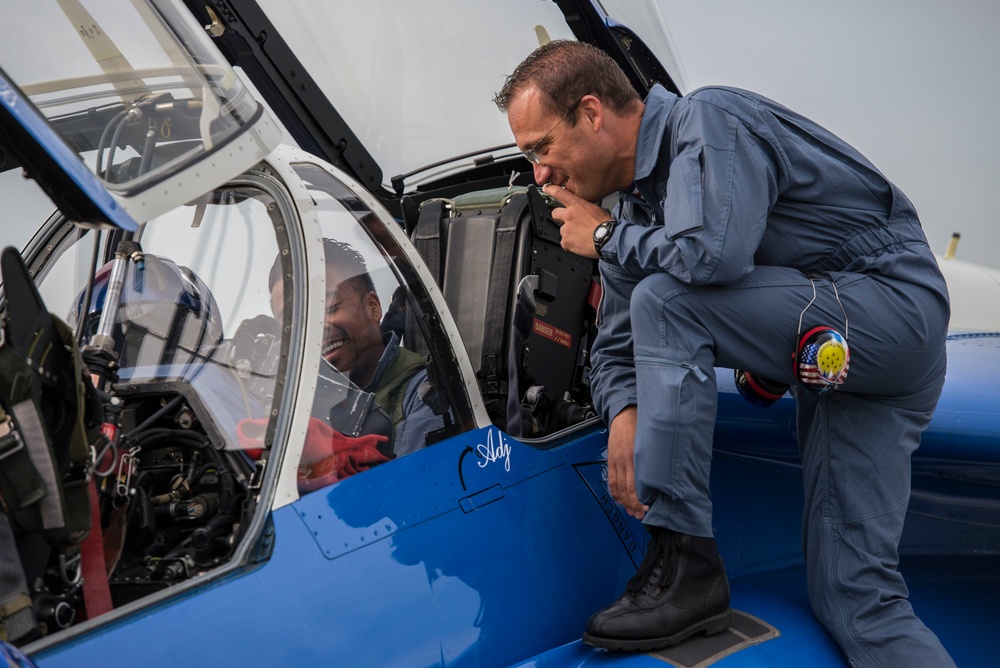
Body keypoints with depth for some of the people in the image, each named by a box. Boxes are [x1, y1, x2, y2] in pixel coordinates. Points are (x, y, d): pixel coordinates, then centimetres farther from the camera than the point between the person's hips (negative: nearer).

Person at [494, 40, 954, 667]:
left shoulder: (707, 123, -15)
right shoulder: (638, 200, 12)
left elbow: (711, 252, -34)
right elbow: (618, 343, 15)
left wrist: (605, 237, -14)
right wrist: (625, 412, -9)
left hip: (893, 306, -9)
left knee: (665, 301, -24)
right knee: (852, 592, -2)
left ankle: (685, 563, -21)